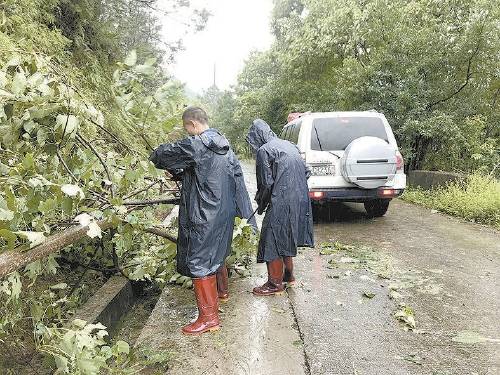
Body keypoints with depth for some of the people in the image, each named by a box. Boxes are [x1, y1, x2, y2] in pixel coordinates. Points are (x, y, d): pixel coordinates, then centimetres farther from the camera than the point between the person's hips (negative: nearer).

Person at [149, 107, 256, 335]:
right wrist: (178, 173, 20)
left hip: (204, 215, -9)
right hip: (224, 211, 9)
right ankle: (222, 290, 48)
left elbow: (166, 153, -9)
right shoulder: (223, 145, 8)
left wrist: (154, 157, 15)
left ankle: (209, 317, 3)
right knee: (217, 251, 26)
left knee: (198, 260, -2)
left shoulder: (196, 145, -19)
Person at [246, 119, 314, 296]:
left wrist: (260, 205, 3)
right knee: (286, 238, 23)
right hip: (300, 200, 8)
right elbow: (306, 173, 14)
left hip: (281, 203, -8)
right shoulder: (289, 145, 13)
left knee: (272, 240, 5)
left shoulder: (264, 150, -10)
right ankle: (288, 275, 35)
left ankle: (275, 284, 15)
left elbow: (266, 183, -12)